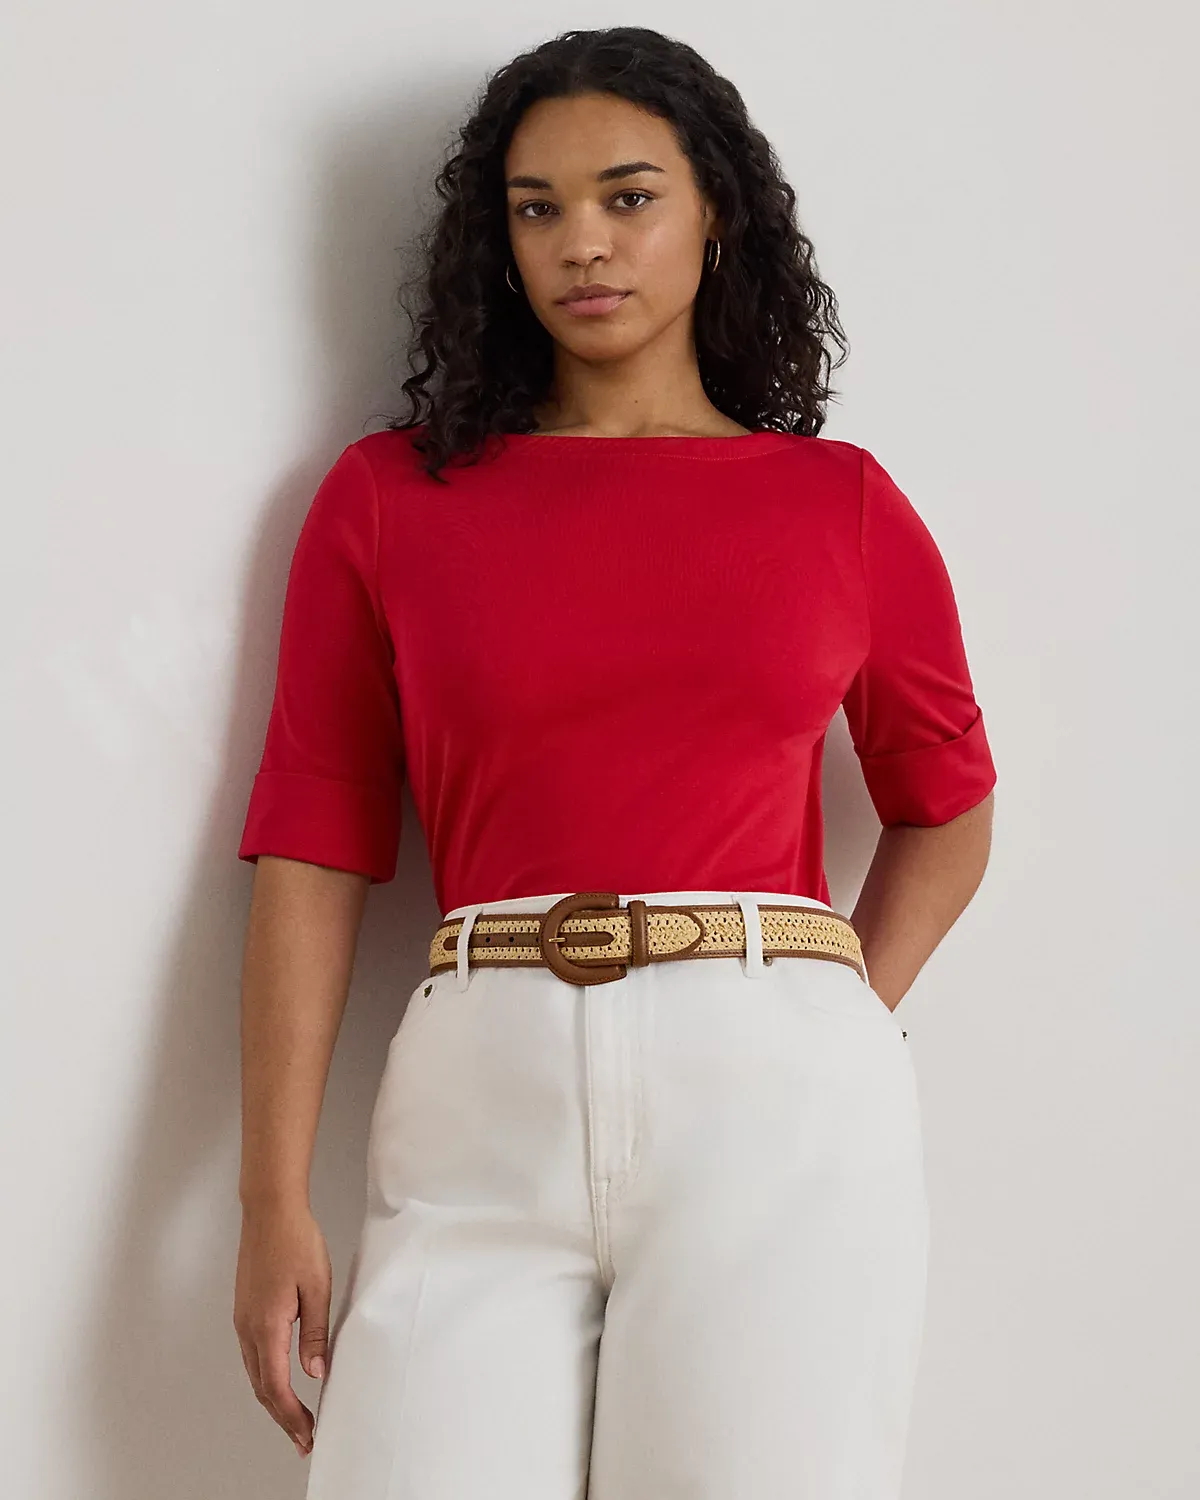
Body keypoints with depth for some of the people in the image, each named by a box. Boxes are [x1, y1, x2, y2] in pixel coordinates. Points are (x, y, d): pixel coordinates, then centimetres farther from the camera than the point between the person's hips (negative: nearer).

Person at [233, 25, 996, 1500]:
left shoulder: (842, 505, 9)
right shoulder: (387, 498, 9)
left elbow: (945, 814, 21)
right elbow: (314, 847, 4)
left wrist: (829, 1036, 6)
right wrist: (273, 1201, -2)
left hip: (777, 1098, 0)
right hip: (483, 1102, 0)